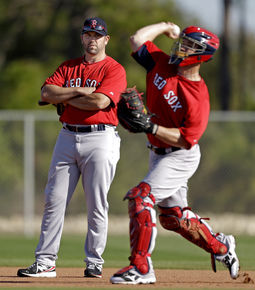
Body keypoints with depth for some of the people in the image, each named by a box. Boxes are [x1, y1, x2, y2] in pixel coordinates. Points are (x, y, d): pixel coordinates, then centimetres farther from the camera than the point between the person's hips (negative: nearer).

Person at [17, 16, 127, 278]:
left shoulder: (114, 70, -1)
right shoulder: (68, 68, 15)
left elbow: (100, 101, -17)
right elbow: (46, 93, 0)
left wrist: (65, 98, -5)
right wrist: (80, 92, -11)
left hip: (100, 138, -5)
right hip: (67, 137, 5)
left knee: (96, 205, -3)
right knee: (54, 200, 0)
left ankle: (94, 262, 6)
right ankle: (45, 262, 1)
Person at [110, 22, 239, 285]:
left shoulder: (198, 97, -22)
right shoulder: (161, 64, -4)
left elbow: (185, 139, -26)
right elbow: (137, 39, 2)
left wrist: (151, 127, -32)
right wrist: (166, 27, 7)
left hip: (181, 157, -8)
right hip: (158, 153, 8)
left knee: (140, 197, -24)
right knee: (173, 216, 18)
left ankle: (141, 267, -24)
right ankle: (221, 247, 39)